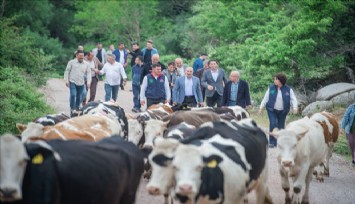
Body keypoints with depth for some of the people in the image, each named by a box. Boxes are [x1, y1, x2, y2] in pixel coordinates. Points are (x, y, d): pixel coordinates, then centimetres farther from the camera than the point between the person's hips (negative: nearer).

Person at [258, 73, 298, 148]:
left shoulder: (288, 89, -3)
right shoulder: (271, 88, -1)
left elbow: (293, 99, -5)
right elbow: (265, 98, 4)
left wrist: (295, 107, -21)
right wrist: (261, 107, -1)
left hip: (282, 111, 1)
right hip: (272, 110, -1)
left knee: (281, 126, 3)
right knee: (273, 124, -16)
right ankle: (272, 142, -7)